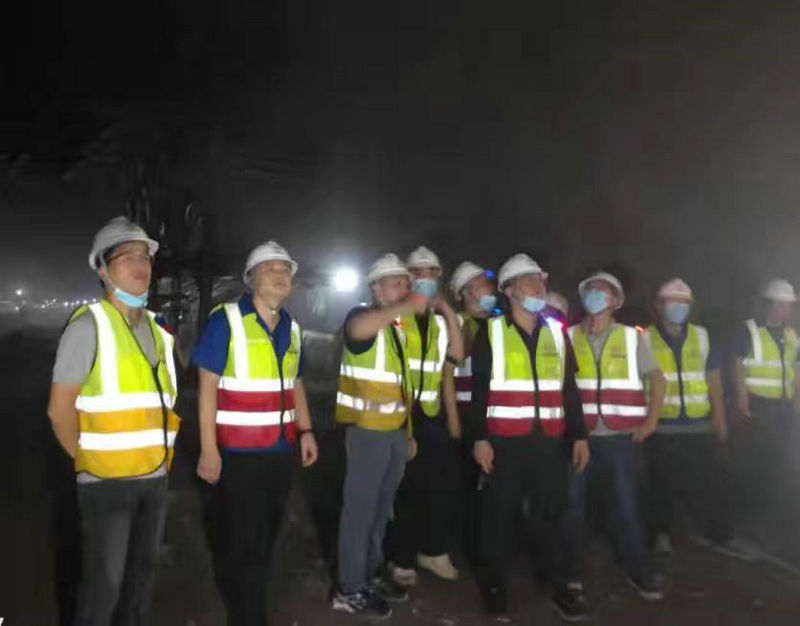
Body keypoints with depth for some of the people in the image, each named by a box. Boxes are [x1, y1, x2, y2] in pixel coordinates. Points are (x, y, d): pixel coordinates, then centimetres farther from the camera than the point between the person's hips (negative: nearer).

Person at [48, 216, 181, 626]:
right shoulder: (89, 325, -11)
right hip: (107, 480, -6)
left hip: (155, 478, 6)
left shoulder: (158, 330, 9)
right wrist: (87, 460, -5)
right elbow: (60, 409, -11)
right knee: (104, 583, 2)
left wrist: (161, 453, 10)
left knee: (141, 574, 18)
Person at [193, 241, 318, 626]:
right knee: (239, 544, 5)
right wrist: (208, 448, -17)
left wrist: (305, 430, 8)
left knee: (264, 541, 19)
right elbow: (207, 384, -13)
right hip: (237, 454, -6)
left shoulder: (291, 328, 9)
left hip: (280, 452, 7)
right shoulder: (225, 320, -11)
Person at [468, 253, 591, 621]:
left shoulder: (557, 333, 11)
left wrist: (579, 435, 10)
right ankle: (495, 585, 21)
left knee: (551, 513, 10)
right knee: (499, 514, 6)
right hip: (504, 440, -3)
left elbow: (569, 388, 14)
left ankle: (560, 588, 22)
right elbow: (479, 390, -3)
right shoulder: (490, 333, 0)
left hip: (548, 440, 3)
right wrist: (479, 438, -9)